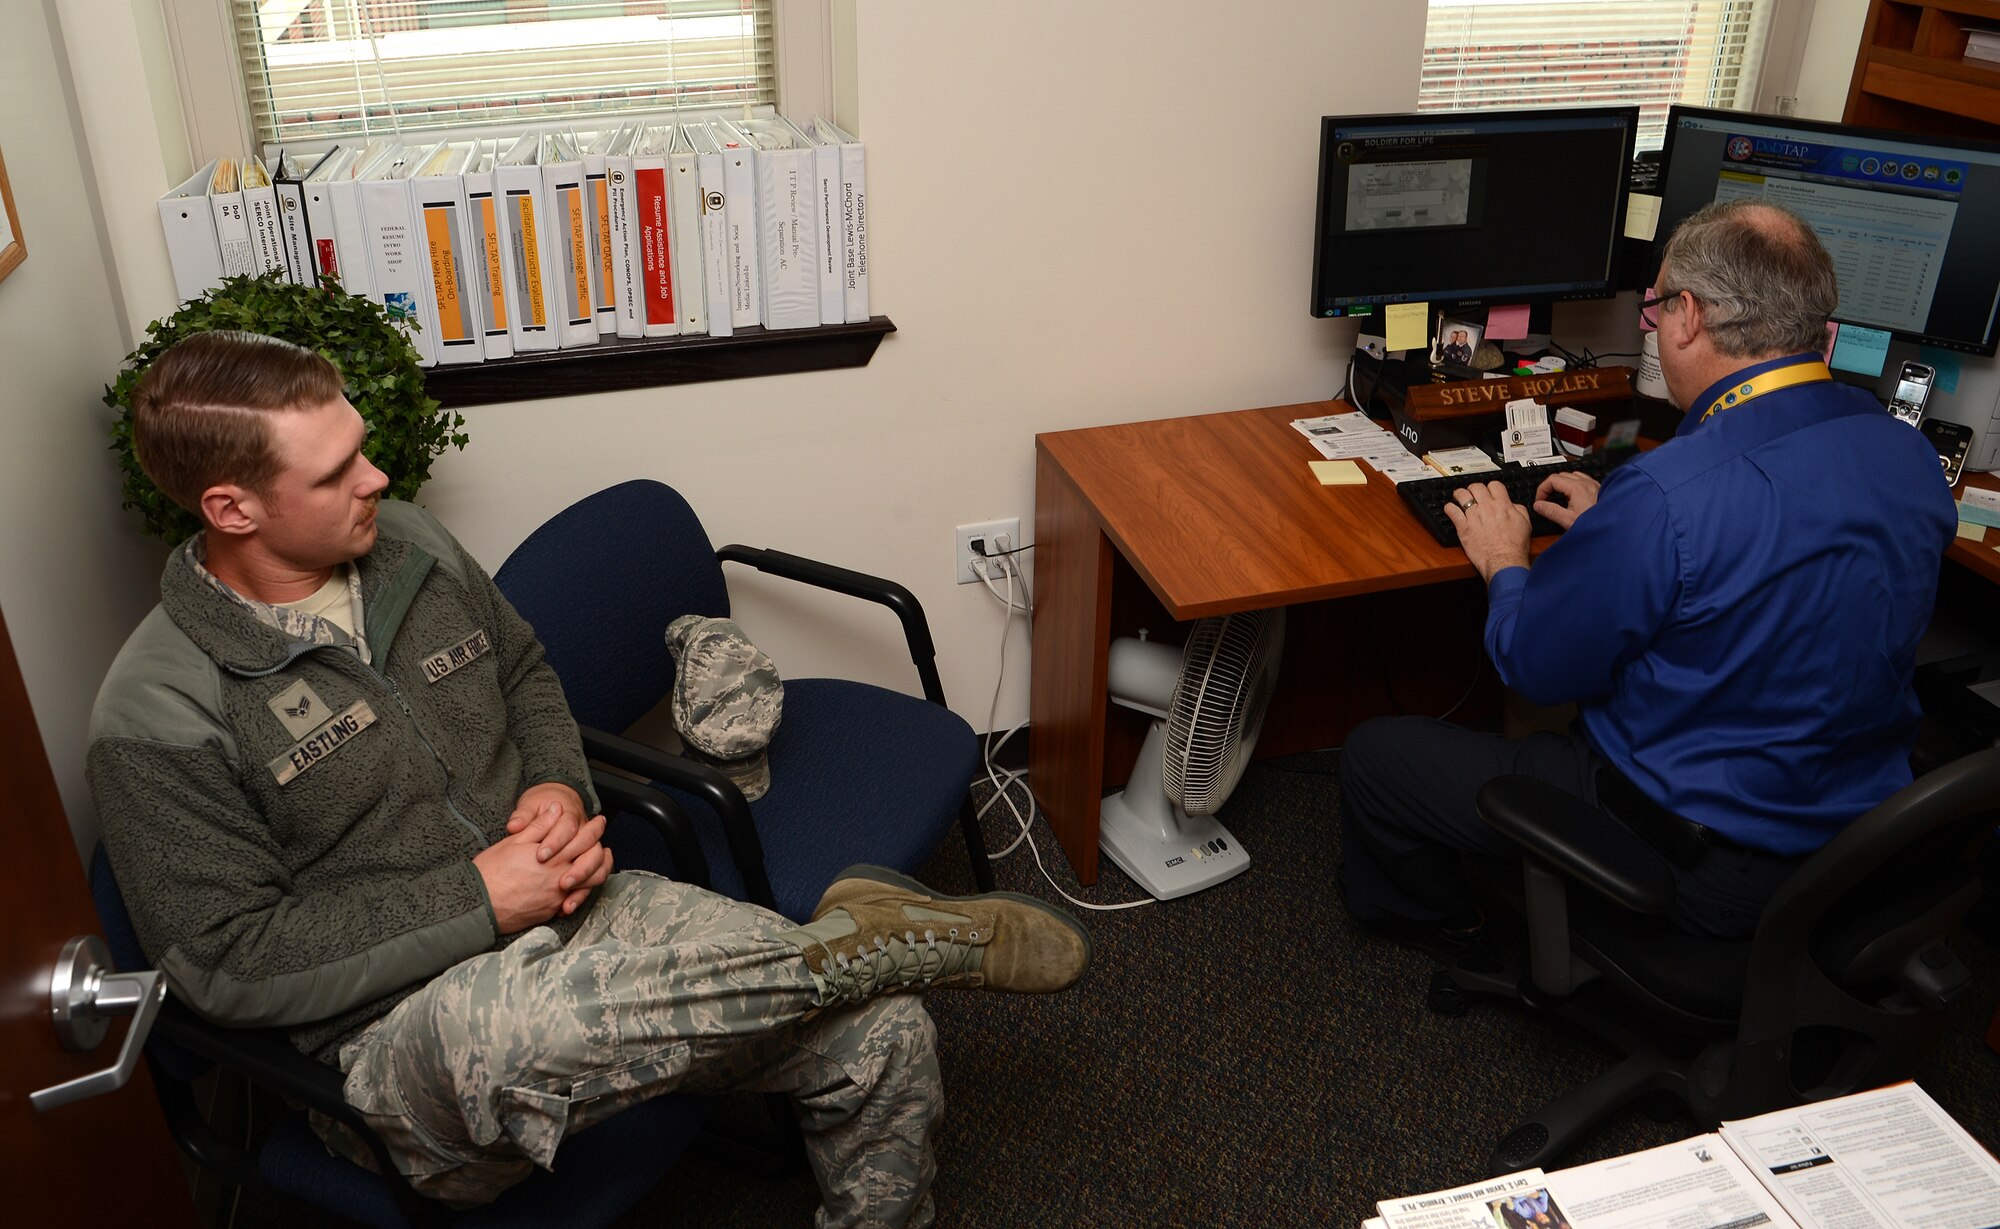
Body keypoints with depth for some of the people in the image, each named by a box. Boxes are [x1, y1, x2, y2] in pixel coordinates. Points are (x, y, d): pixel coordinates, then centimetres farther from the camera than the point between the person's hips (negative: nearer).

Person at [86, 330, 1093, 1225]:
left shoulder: (407, 542, 4)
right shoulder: (156, 716, -13)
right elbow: (231, 964, -13)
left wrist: (560, 786, -3)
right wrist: (478, 897, -18)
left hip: (572, 912, 5)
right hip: (398, 1025, -5)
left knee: (883, 1038, -12)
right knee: (495, 1027, -44)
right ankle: (862, 939, -25)